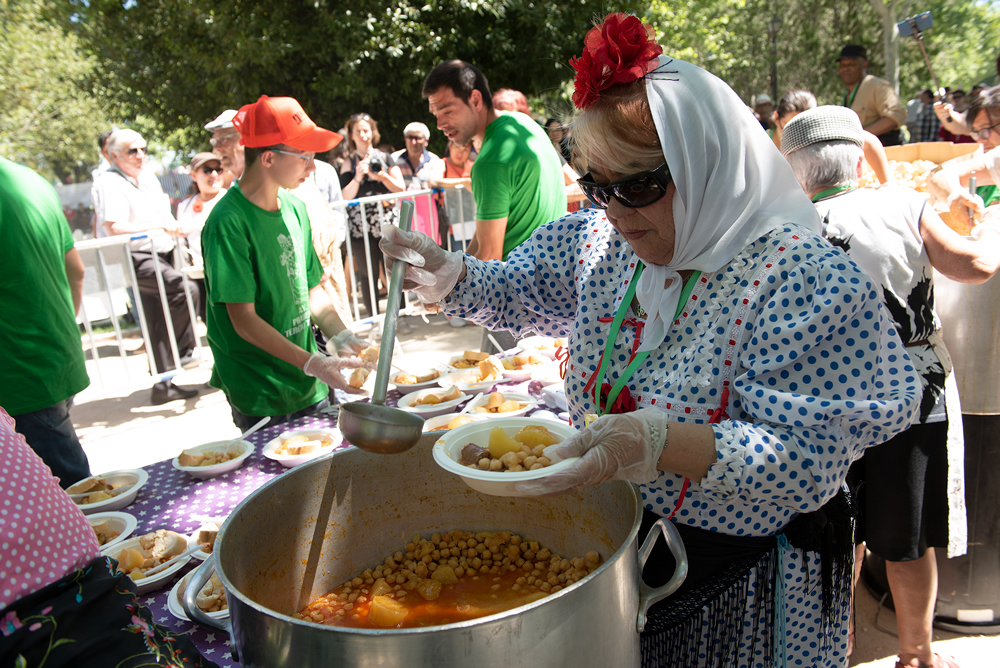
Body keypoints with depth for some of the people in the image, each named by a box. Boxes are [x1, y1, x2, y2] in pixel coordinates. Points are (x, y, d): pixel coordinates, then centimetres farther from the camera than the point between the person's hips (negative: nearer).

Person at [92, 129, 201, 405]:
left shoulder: (148, 177, 19)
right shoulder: (108, 183, -8)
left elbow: (163, 214, 27)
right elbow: (113, 227, -20)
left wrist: (174, 227, 6)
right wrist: (156, 227, -26)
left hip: (160, 255, 8)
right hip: (134, 257, -8)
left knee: (158, 324, 10)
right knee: (185, 289, -28)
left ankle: (163, 385, 17)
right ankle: (181, 352, -13)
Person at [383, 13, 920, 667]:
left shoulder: (803, 279, -25)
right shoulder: (604, 238, -6)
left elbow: (811, 464, -28)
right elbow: (521, 290, 7)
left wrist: (659, 442, -41)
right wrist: (451, 276, -13)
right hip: (612, 535, 6)